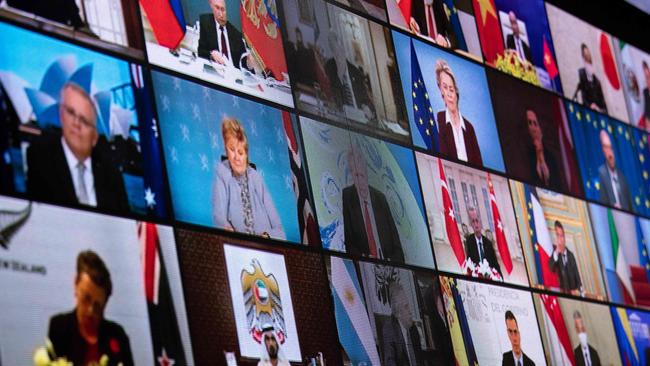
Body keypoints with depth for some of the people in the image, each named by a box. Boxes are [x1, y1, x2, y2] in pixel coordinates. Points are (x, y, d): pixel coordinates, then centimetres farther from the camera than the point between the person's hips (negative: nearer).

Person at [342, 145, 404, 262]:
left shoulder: (380, 198, 12)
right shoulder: (346, 197, 1)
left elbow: (395, 238, 12)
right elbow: (346, 239, -2)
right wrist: (362, 257, -15)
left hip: (386, 263, 3)